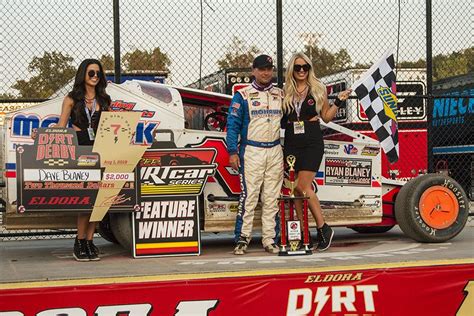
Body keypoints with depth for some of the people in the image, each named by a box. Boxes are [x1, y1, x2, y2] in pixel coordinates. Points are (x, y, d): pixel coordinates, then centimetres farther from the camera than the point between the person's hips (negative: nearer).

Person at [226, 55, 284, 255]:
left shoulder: (281, 95, 13)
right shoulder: (243, 96, 1)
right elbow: (233, 124, -2)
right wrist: (233, 152, -9)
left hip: (275, 151, 4)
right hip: (252, 151, -4)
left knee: (272, 197, 4)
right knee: (249, 195, -8)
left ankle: (269, 240, 9)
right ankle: (242, 239, -4)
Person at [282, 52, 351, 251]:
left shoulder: (318, 89, 6)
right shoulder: (285, 91, 10)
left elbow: (327, 117, 10)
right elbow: (280, 119, 17)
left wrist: (339, 101, -1)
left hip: (312, 143, -3)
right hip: (291, 144, 3)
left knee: (302, 186, -14)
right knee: (294, 188, 1)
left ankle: (323, 229, -1)